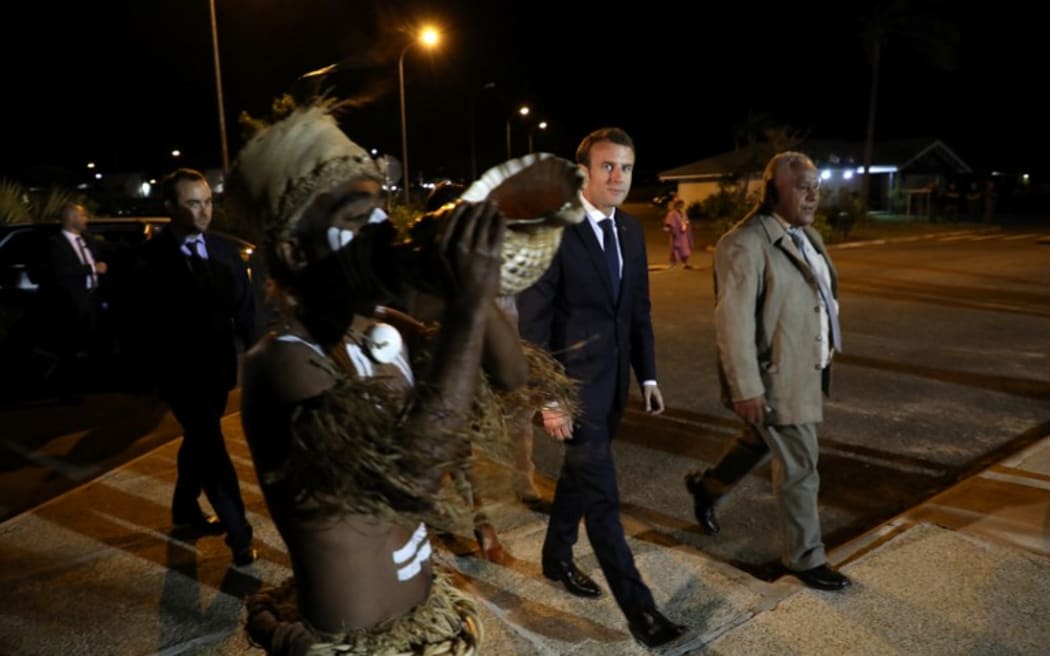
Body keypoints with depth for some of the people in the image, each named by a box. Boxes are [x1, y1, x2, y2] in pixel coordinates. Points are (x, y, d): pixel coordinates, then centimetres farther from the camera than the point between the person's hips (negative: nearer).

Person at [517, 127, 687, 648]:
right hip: (574, 382, -7)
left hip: (612, 380, 7)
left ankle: (557, 557, 42)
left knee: (579, 474, 21)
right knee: (601, 493, -2)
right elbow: (531, 321, -17)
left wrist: (648, 375, 11)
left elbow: (639, 311, 13)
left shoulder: (631, 231, 7)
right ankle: (638, 607, 7)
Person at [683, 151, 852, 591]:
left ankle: (706, 487, 48)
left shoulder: (809, 237, 9)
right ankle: (805, 558, 23)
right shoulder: (745, 243, -21)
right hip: (774, 376, -9)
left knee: (759, 442, 24)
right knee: (799, 466, 3)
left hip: (803, 370, 9)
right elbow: (733, 322, -23)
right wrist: (745, 387, -24)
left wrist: (826, 354, 17)